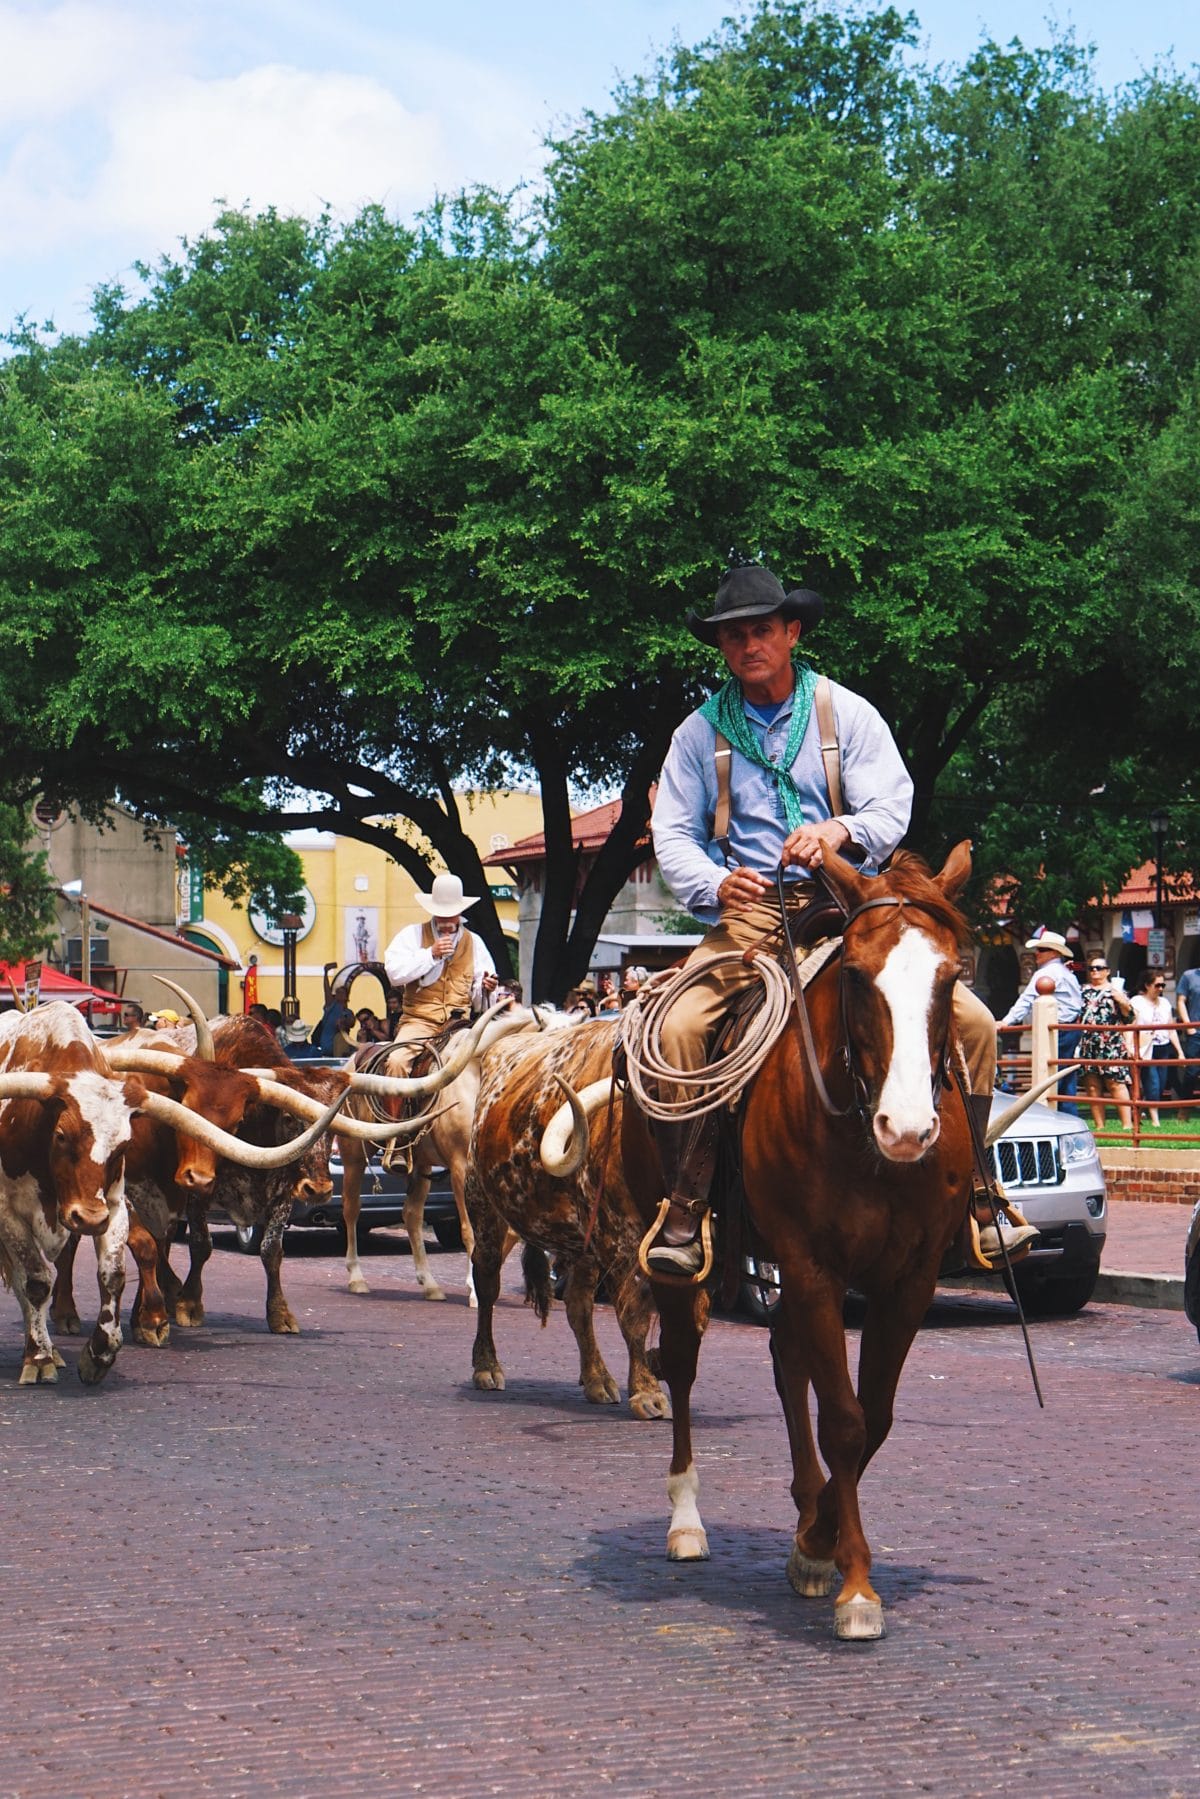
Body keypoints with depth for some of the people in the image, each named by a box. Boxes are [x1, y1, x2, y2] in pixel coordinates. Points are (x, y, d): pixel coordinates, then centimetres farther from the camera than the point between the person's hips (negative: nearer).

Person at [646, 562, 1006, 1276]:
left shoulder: (848, 713, 8)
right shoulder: (701, 732, 10)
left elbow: (893, 804, -2)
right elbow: (673, 833, 5)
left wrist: (842, 831, -26)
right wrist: (716, 884, -17)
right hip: (750, 913, 0)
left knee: (973, 1022, -17)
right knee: (676, 1030, -28)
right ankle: (686, 1207, -14)